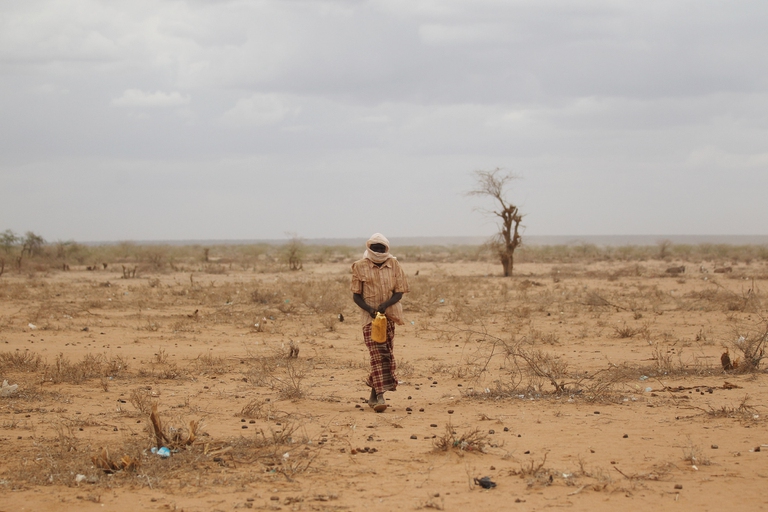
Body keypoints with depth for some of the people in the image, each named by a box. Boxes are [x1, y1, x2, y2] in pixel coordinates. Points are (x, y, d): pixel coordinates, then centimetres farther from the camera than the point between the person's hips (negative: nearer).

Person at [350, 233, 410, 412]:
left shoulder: (394, 265, 3)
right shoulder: (360, 267, -2)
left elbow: (399, 292, 0)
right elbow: (356, 295, 0)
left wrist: (385, 305, -18)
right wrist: (370, 309, -17)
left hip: (389, 315, 3)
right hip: (369, 317, -3)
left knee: (386, 355, 7)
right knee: (377, 355, -14)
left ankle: (374, 395, 20)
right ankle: (380, 396, -20)